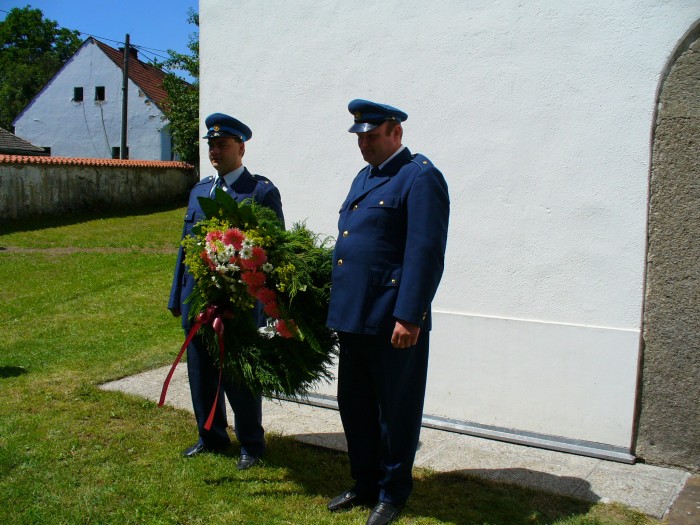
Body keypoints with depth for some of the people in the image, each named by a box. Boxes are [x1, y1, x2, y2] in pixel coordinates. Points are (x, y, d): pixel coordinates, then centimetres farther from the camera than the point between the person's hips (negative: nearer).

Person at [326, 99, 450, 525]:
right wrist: (338, 305, 17)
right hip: (353, 315, 9)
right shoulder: (364, 177, 18)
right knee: (354, 405, 16)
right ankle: (365, 484, 33)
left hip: (393, 320, -8)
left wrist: (409, 317, -21)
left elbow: (425, 253, -17)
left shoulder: (421, 177, -9)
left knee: (396, 411, 7)